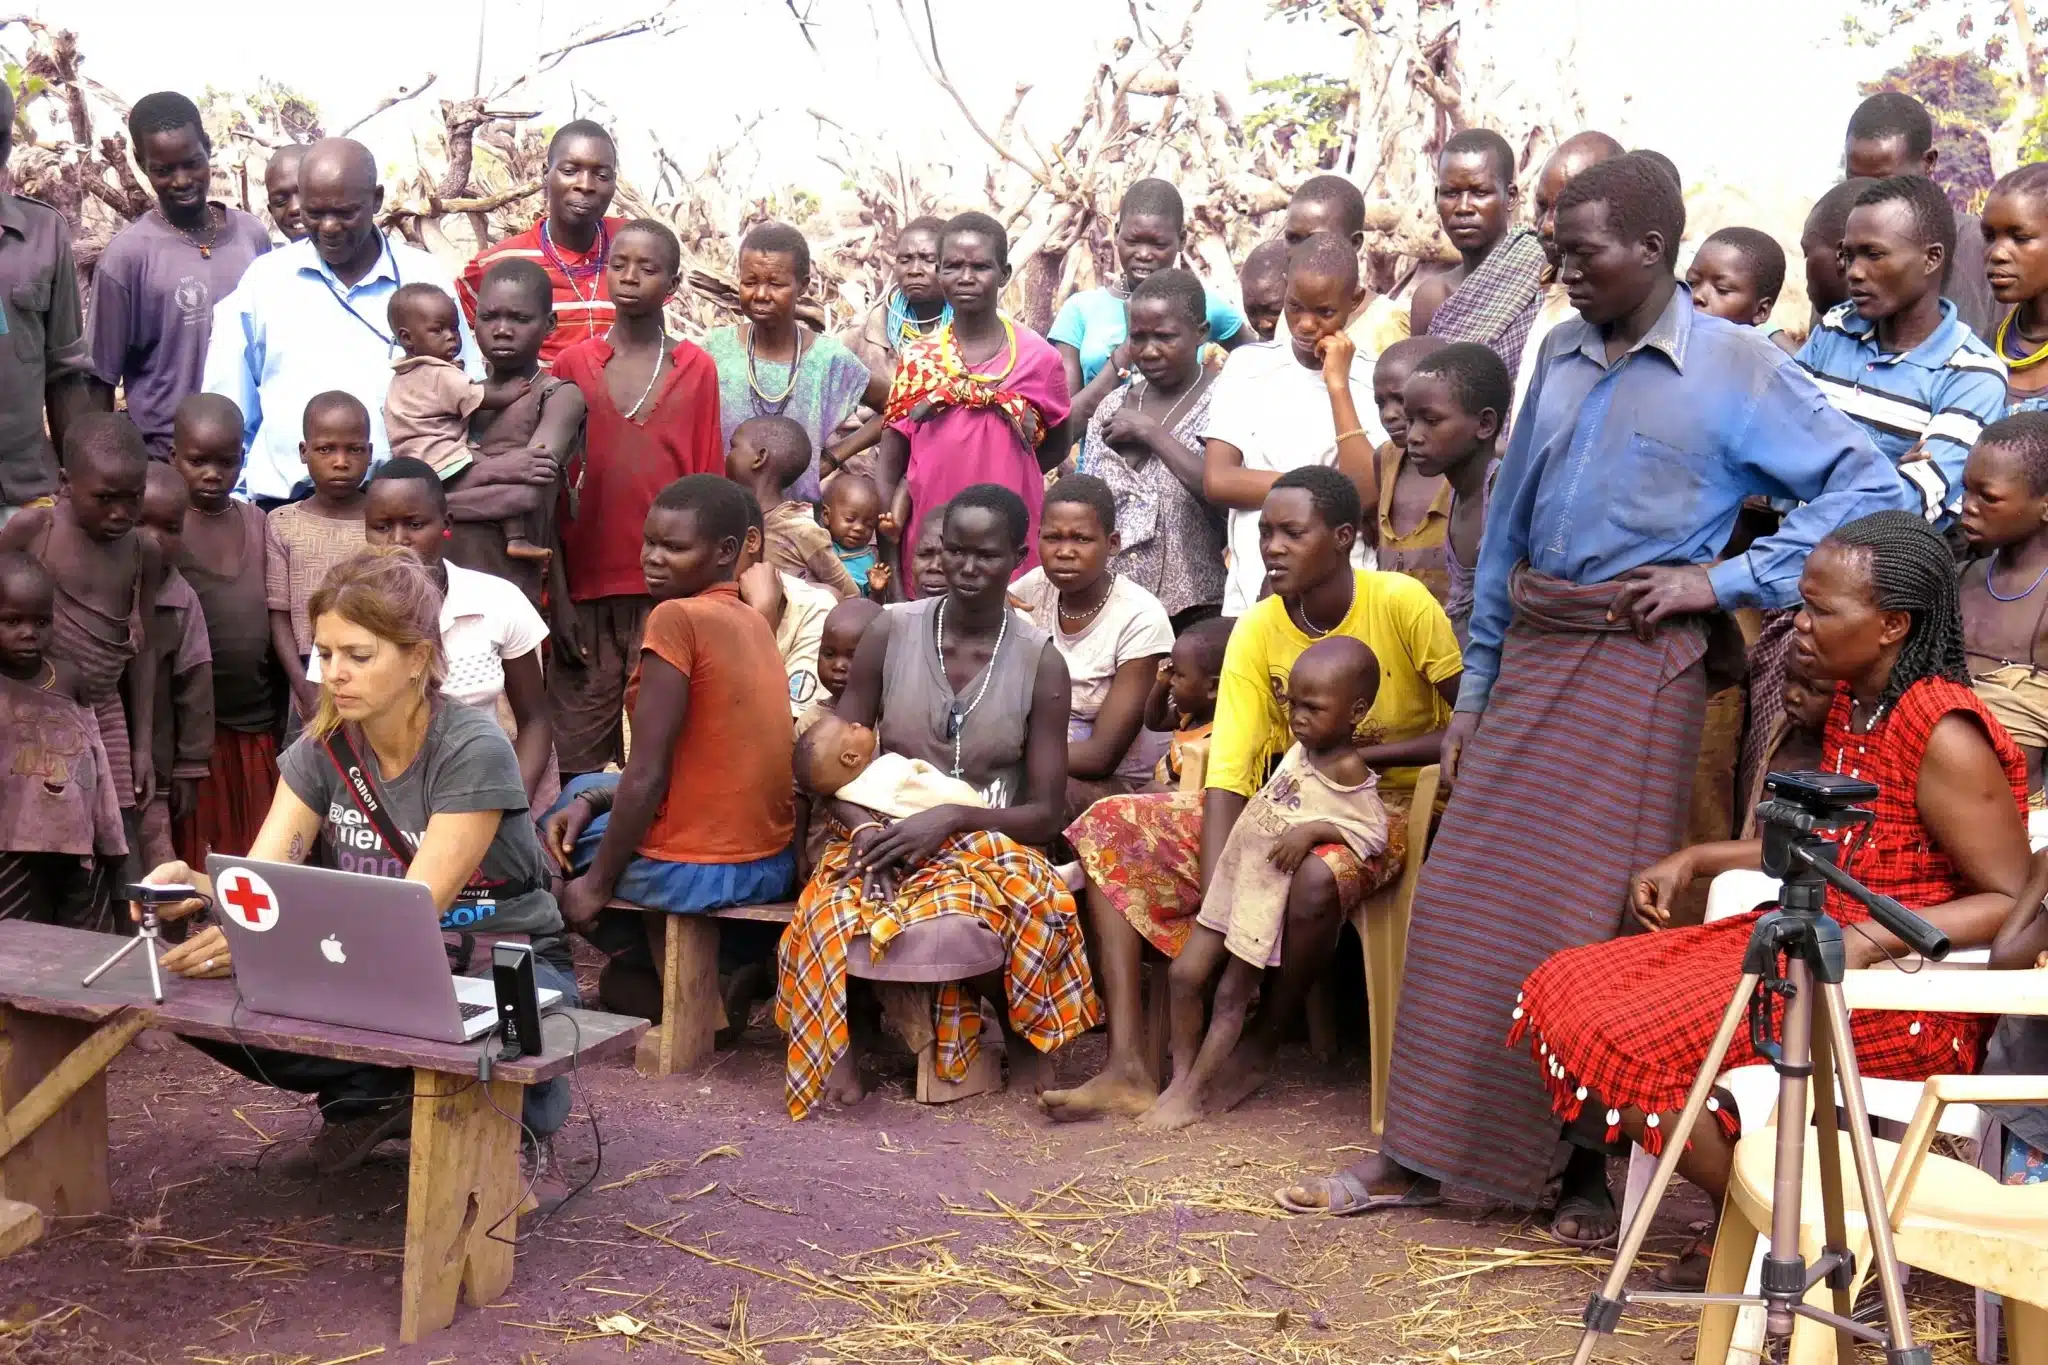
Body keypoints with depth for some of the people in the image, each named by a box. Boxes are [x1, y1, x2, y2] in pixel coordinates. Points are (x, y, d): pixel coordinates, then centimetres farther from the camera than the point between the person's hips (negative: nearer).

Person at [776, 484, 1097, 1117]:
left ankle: (1022, 1029, -3)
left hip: (984, 843, 0)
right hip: (881, 837, 0)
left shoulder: (1040, 662, 0)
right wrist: (863, 828, -17)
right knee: (835, 912, -36)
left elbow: (1044, 813, -1)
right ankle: (845, 1042, -8)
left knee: (1029, 897, -35)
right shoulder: (890, 633, 2)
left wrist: (951, 818, -17)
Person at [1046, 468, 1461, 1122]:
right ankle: (1126, 1065, -18)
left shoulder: (1401, 604, -16)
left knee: (1314, 877, -40)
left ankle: (1255, 1053, -10)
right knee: (1108, 828, -10)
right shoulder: (1256, 630, -6)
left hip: (1388, 801, -5)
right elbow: (1228, 772, -14)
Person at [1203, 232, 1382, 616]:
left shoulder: (1376, 381, 1)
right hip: (1251, 589, 1)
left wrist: (1337, 384, -10)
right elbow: (1217, 481, -3)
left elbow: (1368, 496, -12)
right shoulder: (1248, 365, 6)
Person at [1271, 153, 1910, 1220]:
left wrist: (1725, 580, -12)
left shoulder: (1737, 369, -3)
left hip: (1637, 661, -5)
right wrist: (1474, 689, 11)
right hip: (1531, 651, 5)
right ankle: (1417, 1157, 15)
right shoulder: (1562, 355, 11)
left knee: (1587, 917, -1)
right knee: (1465, 901, 5)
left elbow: (1869, 486, -7)